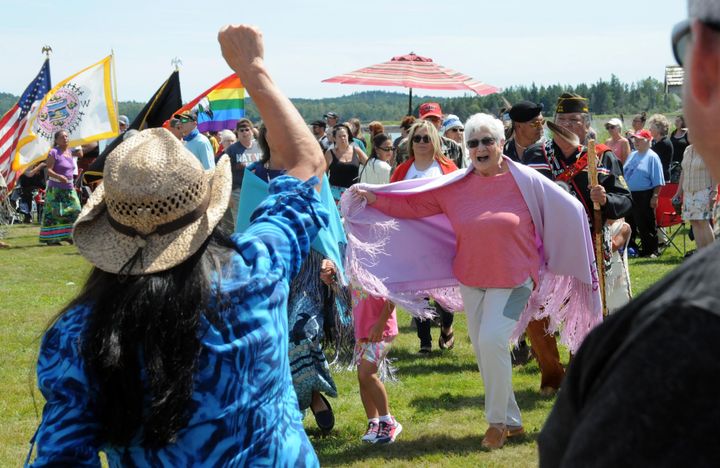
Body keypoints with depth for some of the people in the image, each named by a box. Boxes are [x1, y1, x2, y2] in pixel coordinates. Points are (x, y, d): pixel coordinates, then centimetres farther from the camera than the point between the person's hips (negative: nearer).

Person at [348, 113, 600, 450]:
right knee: (482, 349, 9)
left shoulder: (525, 180, -8)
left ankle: (497, 421, -5)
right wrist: (374, 198, -5)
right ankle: (511, 422, 24)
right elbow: (413, 204, 5)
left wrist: (557, 262, 4)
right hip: (472, 281, 5)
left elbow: (567, 211, 0)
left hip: (513, 279, -5)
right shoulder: (456, 185, 1)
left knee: (492, 340, -21)